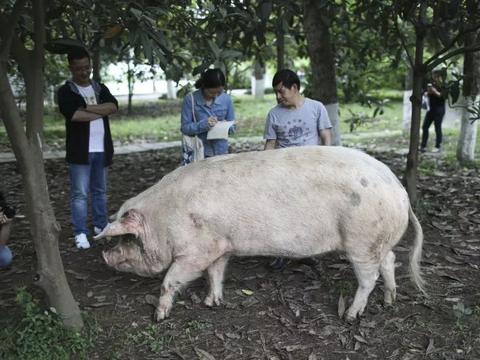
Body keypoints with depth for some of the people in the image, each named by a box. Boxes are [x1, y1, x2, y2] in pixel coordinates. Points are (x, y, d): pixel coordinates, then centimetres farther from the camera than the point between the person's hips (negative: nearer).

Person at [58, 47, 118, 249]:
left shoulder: (100, 88, 14)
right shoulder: (66, 91, -1)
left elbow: (114, 106, -5)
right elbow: (74, 114, -19)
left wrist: (88, 108, -15)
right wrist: (101, 111, -8)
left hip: (102, 150, 5)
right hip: (80, 151, -4)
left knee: (100, 191, 14)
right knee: (80, 194, -4)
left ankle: (101, 226, 26)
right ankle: (80, 233, 1)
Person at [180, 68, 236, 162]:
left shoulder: (226, 99, -2)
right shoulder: (190, 99, -10)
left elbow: (232, 127, 4)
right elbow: (185, 128, -9)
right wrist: (203, 124, -24)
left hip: (221, 151, 2)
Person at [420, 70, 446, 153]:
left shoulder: (443, 86, -7)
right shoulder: (432, 84, 9)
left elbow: (442, 96, -18)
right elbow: (426, 94, 14)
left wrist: (435, 91, -25)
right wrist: (427, 92, -7)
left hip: (439, 109, -6)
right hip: (431, 109, 6)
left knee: (437, 128, -1)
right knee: (425, 127, 3)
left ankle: (438, 147, 10)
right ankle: (423, 146, 8)